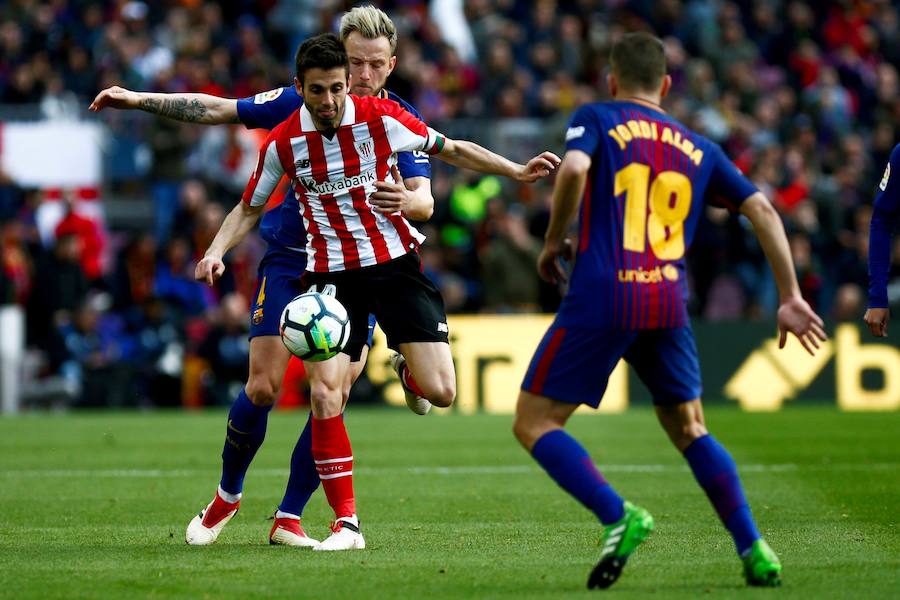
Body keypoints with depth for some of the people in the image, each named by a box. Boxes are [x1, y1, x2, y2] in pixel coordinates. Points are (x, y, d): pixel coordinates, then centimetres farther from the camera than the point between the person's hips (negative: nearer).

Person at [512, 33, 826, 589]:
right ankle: (755, 552, 8)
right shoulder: (698, 148, 19)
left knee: (534, 422, 5)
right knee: (690, 430, 20)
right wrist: (790, 297, 15)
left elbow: (574, 169, -14)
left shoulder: (596, 119, 7)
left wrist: (554, 241, 1)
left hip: (601, 297, -4)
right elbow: (761, 209, 13)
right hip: (668, 303, 4)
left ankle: (619, 516, -15)